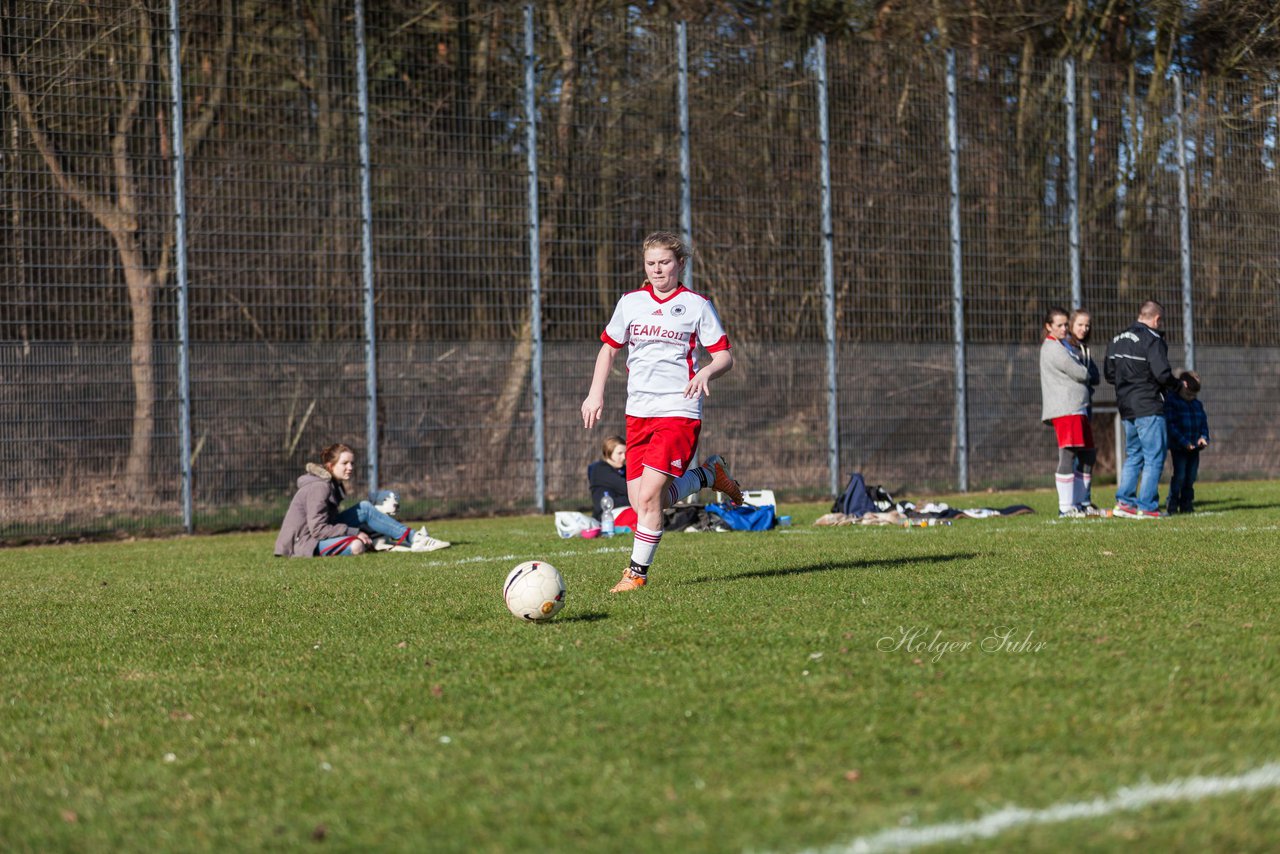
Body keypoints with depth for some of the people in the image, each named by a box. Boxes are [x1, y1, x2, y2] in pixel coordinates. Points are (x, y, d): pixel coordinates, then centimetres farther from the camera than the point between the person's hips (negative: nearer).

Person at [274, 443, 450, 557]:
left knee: (365, 508, 1)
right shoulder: (319, 488, -20)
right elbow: (318, 529, -25)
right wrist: (355, 532, -21)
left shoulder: (333, 484, 10)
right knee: (355, 546, -34)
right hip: (305, 543, -10)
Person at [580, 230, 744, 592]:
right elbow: (609, 348, 22)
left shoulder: (697, 305, 1)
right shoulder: (630, 303, 11)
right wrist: (596, 393, 12)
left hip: (679, 410, -5)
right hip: (638, 412, 5)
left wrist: (706, 372, -19)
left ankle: (638, 572, -4)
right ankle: (708, 475, 23)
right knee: (640, 502, 0)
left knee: (649, 494, -18)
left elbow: (724, 356, 2)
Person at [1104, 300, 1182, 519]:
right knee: (1154, 458, -2)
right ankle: (1146, 506, -4)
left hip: (1126, 408, 8)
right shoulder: (1152, 340, -13)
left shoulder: (1117, 340, 12)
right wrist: (1177, 387, -2)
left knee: (1133, 455, 16)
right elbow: (1162, 373, -20)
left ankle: (1123, 501, 10)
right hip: (1148, 408, -8)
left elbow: (1109, 373, 16)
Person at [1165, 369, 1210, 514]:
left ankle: (1186, 504, 16)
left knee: (1191, 476, 8)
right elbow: (1171, 425, -14)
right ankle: (1172, 506, -3)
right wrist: (1184, 442, -20)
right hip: (1178, 447, -6)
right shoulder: (1171, 402, -7)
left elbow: (1204, 423, 16)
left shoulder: (1197, 405, 13)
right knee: (1179, 476, -9)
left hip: (1194, 447, 6)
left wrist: (1203, 437, -4)